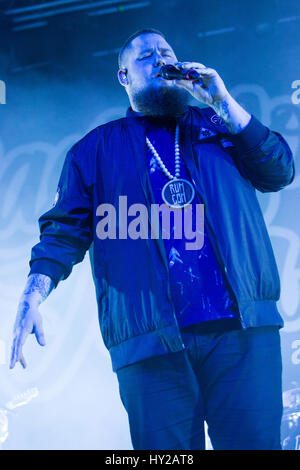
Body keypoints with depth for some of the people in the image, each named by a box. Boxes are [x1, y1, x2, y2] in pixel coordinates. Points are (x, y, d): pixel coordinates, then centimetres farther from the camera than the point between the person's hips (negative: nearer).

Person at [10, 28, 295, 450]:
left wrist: (223, 102, 1)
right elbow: (66, 228, 7)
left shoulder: (216, 126, 20)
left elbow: (280, 172, 8)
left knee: (254, 442, -1)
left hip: (243, 332, 1)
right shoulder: (98, 148, 16)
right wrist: (34, 294, -10)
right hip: (152, 343, -1)